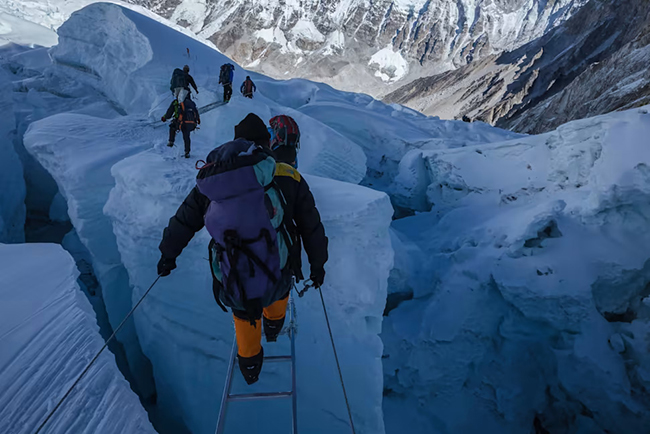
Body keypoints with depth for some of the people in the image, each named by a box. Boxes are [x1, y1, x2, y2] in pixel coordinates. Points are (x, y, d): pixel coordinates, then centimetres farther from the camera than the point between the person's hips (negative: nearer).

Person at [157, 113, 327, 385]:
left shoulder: (210, 179, -1)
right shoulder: (288, 177, -8)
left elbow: (183, 222, 11)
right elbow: (311, 226, -1)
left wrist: (168, 254, 29)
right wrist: (317, 264, 15)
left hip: (233, 284, 1)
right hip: (277, 278, -1)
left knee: (245, 316, 33)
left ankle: (249, 366, 55)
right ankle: (273, 325, 63)